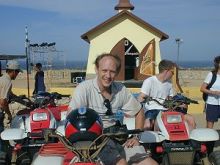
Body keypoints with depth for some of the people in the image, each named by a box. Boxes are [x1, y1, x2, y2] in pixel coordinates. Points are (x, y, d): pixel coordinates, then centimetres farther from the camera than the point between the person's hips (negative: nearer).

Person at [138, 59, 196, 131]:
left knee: (191, 119, -7)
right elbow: (141, 98, -7)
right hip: (152, 110, -6)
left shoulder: (169, 83, 18)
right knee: (148, 125, -40)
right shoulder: (149, 81, -2)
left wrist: (180, 105, 4)